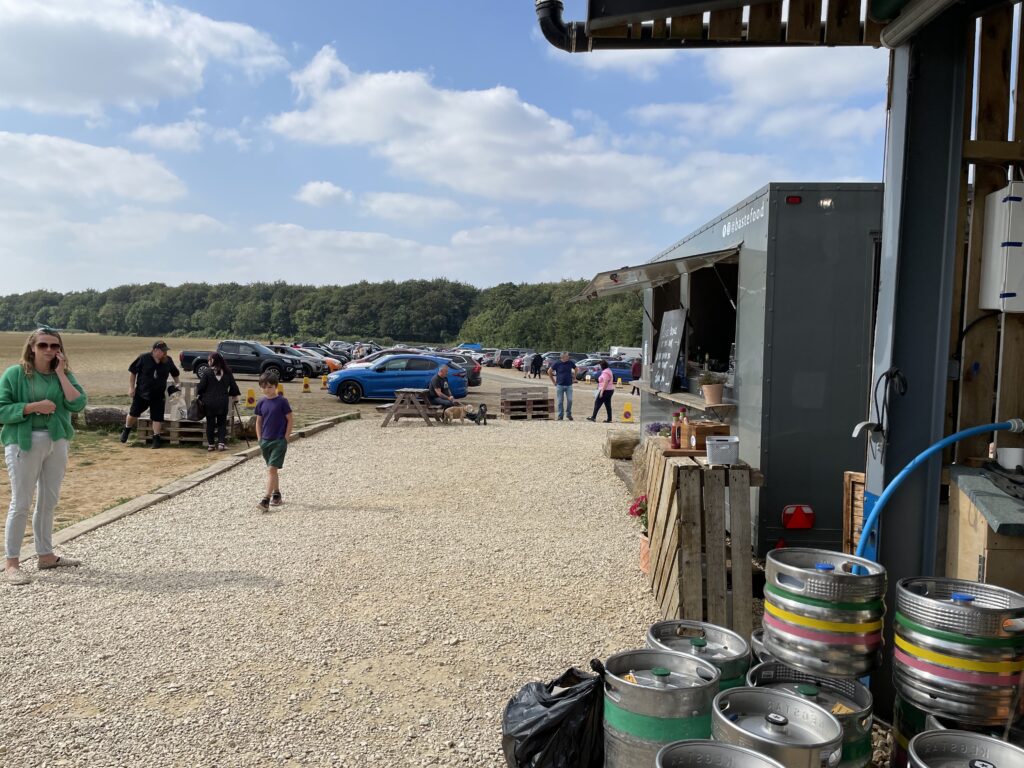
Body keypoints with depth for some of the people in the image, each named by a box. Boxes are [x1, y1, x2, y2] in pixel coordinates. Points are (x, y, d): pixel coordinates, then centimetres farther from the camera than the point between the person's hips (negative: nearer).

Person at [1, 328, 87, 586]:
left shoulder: (63, 374, 5)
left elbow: (78, 404, -9)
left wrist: (60, 373, -10)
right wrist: (33, 406, -20)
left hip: (57, 442, 5)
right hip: (24, 444, -5)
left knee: (48, 501, 13)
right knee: (21, 504, -2)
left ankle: (45, 555, 25)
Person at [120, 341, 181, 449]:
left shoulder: (168, 360, -4)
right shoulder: (143, 358, -14)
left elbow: (174, 373, 14)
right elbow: (132, 372, -5)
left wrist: (177, 384, 3)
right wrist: (131, 387, -7)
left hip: (158, 396, 2)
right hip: (141, 393, -2)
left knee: (157, 417, 0)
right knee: (133, 413, 7)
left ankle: (156, 439, 10)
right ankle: (126, 430, 34)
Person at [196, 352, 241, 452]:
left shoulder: (207, 372, -7)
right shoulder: (227, 373, 2)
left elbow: (201, 387, -5)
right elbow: (233, 387, 7)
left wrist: (198, 396, 11)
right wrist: (235, 398, 19)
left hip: (209, 402, -1)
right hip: (223, 402, 2)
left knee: (210, 423, 9)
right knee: (222, 423, 10)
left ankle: (211, 444, 12)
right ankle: (221, 443, 2)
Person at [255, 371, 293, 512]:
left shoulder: (282, 401, -10)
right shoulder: (261, 403, 4)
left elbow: (290, 420, -7)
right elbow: (259, 422, 13)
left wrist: (285, 438, -9)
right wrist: (260, 439, 6)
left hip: (279, 441, -6)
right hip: (265, 441, 6)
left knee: (271, 469, -12)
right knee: (272, 470, 15)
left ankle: (266, 500, -14)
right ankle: (277, 496, 28)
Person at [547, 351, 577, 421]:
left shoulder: (570, 363, 0)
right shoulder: (557, 364, -7)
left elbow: (576, 369, 19)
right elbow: (549, 371, 2)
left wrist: (574, 377, 14)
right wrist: (553, 381, 3)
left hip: (569, 385, 2)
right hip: (560, 385, -2)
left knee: (570, 400, -4)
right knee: (560, 401, 2)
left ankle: (568, 414, 15)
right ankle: (560, 415, 12)